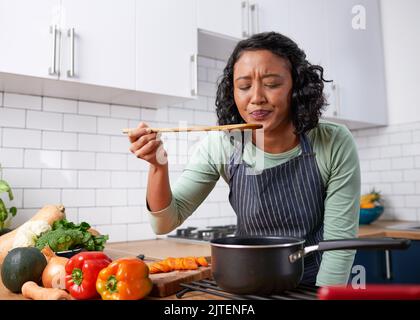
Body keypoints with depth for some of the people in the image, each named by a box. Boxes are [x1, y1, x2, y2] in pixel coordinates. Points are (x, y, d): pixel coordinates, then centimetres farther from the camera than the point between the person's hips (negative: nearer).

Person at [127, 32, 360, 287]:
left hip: (317, 283, -1)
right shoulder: (221, 146, -16)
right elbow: (165, 223, -14)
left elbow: (340, 241, -13)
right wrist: (159, 166, -29)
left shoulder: (335, 144, -19)